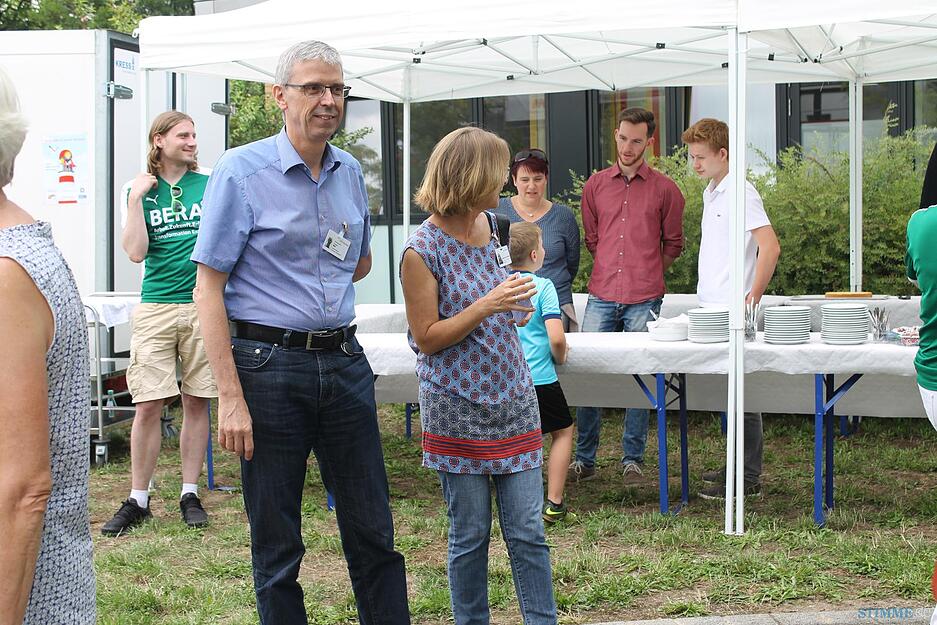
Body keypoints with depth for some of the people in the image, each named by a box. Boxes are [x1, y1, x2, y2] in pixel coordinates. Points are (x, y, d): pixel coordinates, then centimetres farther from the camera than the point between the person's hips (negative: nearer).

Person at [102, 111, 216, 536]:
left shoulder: (210, 186, 7)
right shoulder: (140, 190, 6)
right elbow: (136, 252, -3)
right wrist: (136, 199, -8)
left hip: (204, 306, 1)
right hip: (156, 308, -1)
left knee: (196, 402, 4)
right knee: (148, 405, -4)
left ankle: (190, 495, 14)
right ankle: (137, 500, 6)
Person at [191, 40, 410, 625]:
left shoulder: (350, 171, 10)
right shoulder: (241, 171, -7)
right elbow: (209, 288, -10)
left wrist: (302, 282, 10)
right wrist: (231, 397, -16)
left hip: (345, 362, 5)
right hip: (269, 367, -5)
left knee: (373, 532, 9)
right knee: (277, 544, 5)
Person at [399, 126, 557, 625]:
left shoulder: (487, 225, 7)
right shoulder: (421, 251, -14)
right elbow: (427, 338, -13)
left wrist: (516, 306, 9)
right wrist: (489, 306, -21)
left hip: (512, 398, 5)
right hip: (458, 408, -5)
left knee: (528, 530, 5)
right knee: (470, 534, 5)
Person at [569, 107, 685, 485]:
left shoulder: (664, 189, 5)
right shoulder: (596, 185, 11)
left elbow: (673, 244, 14)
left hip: (644, 301, -2)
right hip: (601, 297, 2)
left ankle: (632, 460, 11)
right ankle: (584, 460, 9)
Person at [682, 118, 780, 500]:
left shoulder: (740, 193, -13)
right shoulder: (711, 192, 16)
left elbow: (770, 247, -21)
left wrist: (753, 297, -19)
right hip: (713, 310, 9)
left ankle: (747, 477, 1)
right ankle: (738, 465, 22)